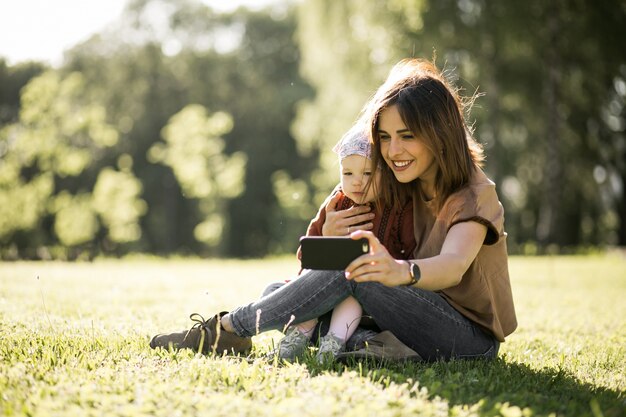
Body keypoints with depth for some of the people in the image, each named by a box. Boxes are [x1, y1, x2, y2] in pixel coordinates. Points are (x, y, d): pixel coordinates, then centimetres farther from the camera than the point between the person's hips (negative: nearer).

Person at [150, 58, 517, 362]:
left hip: (472, 339, -8)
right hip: (433, 319, 8)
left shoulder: (475, 195, -17)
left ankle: (227, 329, -14)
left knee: (354, 271, -24)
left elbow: (454, 266, -37)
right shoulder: (407, 192, 8)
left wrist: (403, 271, -59)